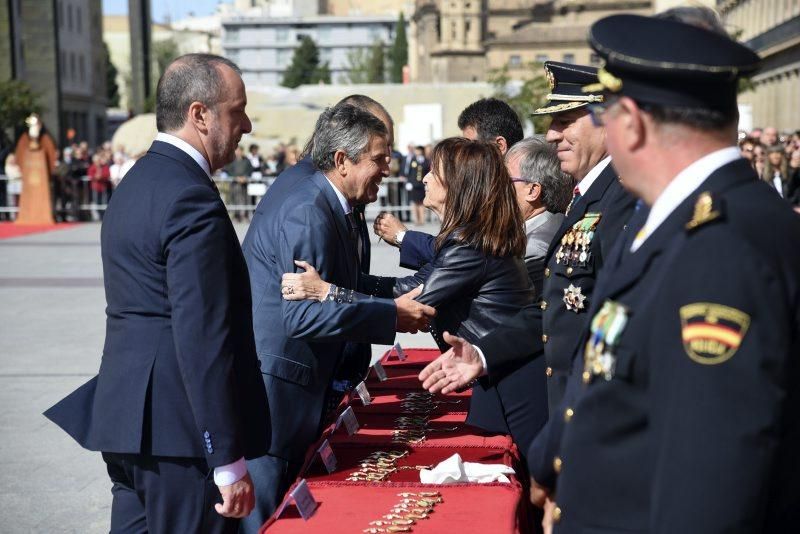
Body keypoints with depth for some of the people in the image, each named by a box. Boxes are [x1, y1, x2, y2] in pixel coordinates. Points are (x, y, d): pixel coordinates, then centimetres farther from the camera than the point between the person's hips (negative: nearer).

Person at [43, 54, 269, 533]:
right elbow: (203, 340, -22)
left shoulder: (138, 181, 13)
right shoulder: (192, 199, -18)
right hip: (178, 430, -10)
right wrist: (229, 462, -18)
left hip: (125, 414, 10)